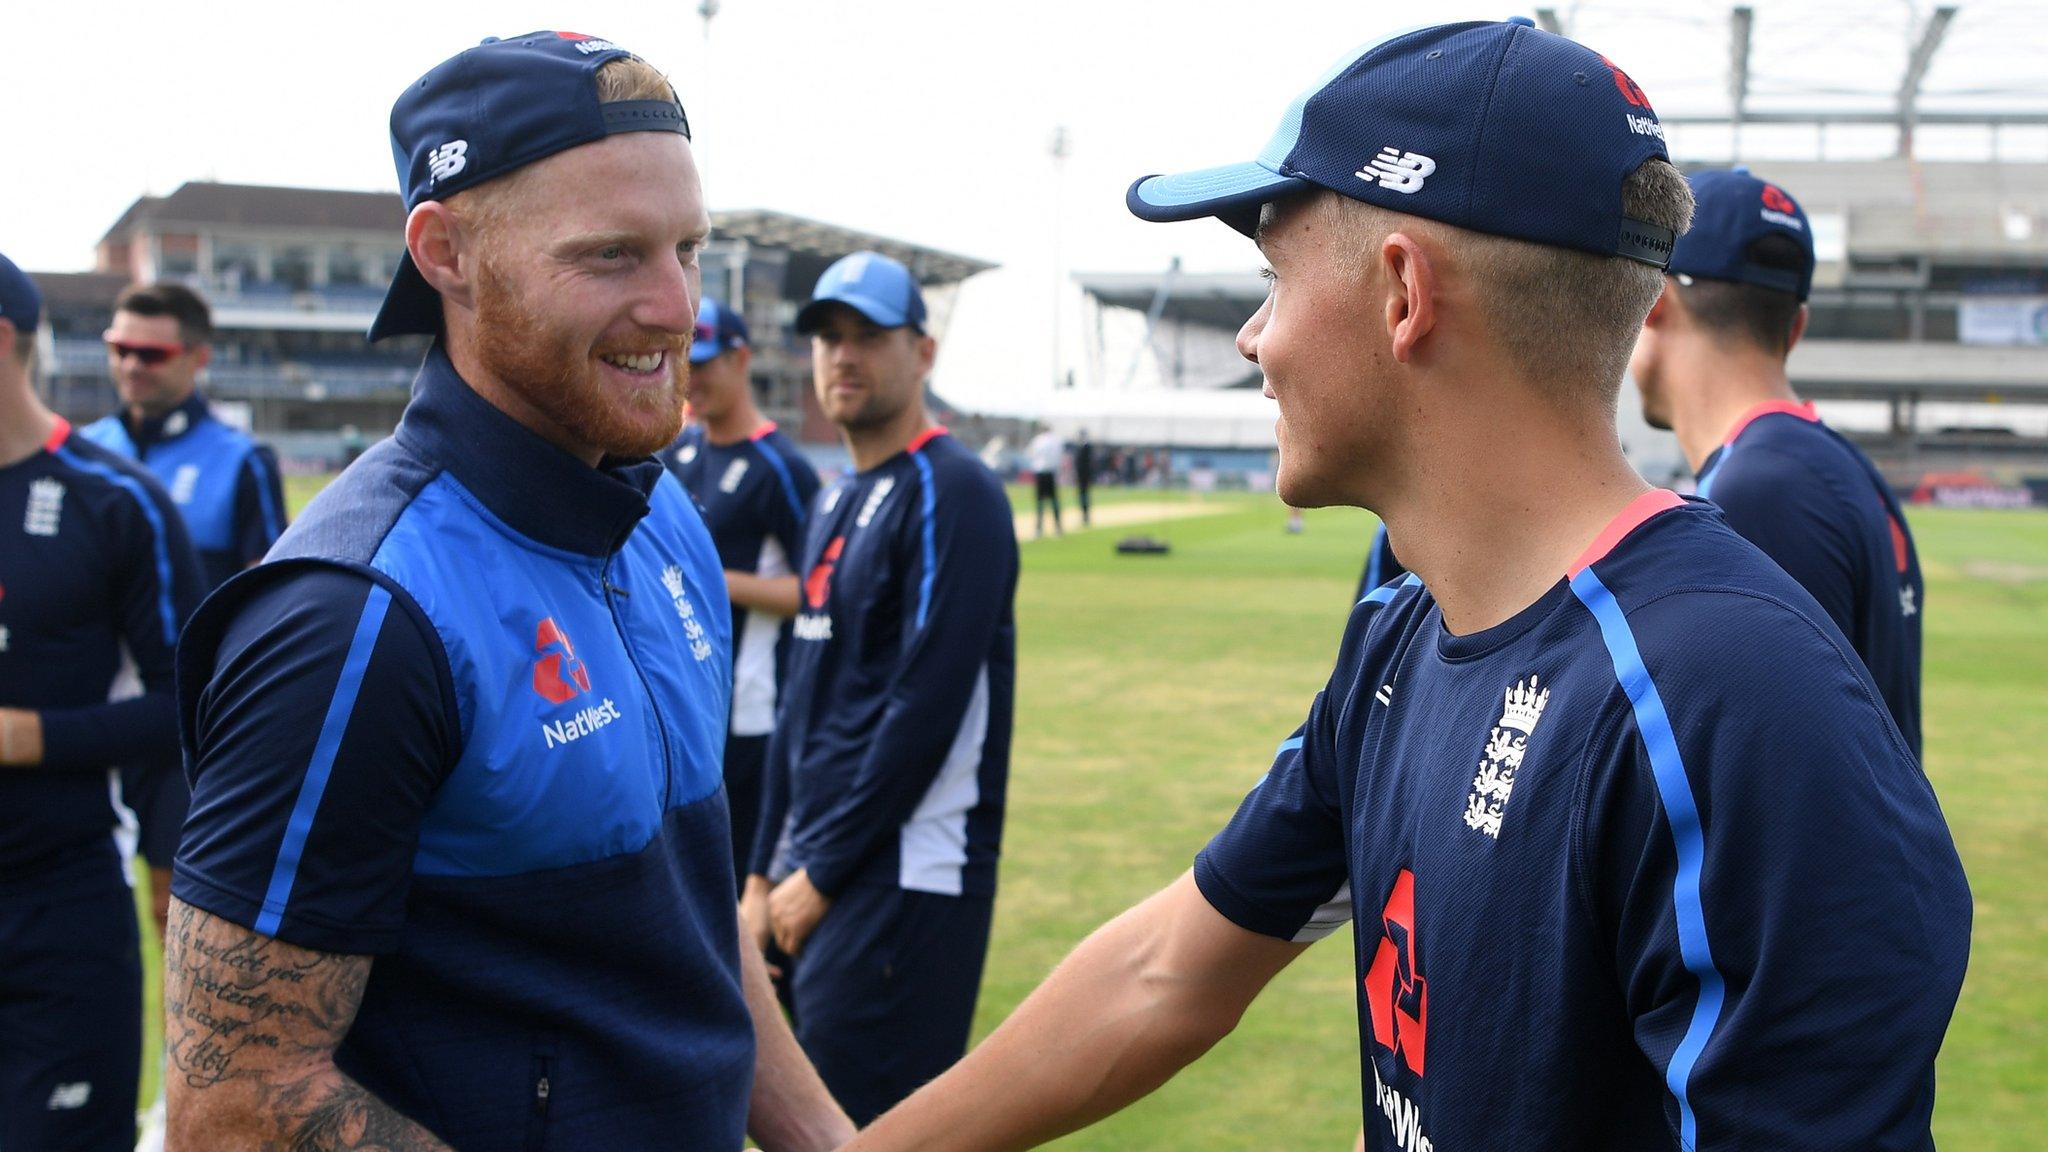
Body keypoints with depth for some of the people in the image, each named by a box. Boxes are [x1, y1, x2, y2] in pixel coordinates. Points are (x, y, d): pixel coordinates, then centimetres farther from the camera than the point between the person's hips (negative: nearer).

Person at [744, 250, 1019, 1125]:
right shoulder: (835, 503, 17)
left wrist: (824, 871, -14)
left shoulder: (951, 494, -11)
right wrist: (766, 871, 15)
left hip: (906, 880, -9)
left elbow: (928, 709, -18)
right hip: (820, 883, 9)